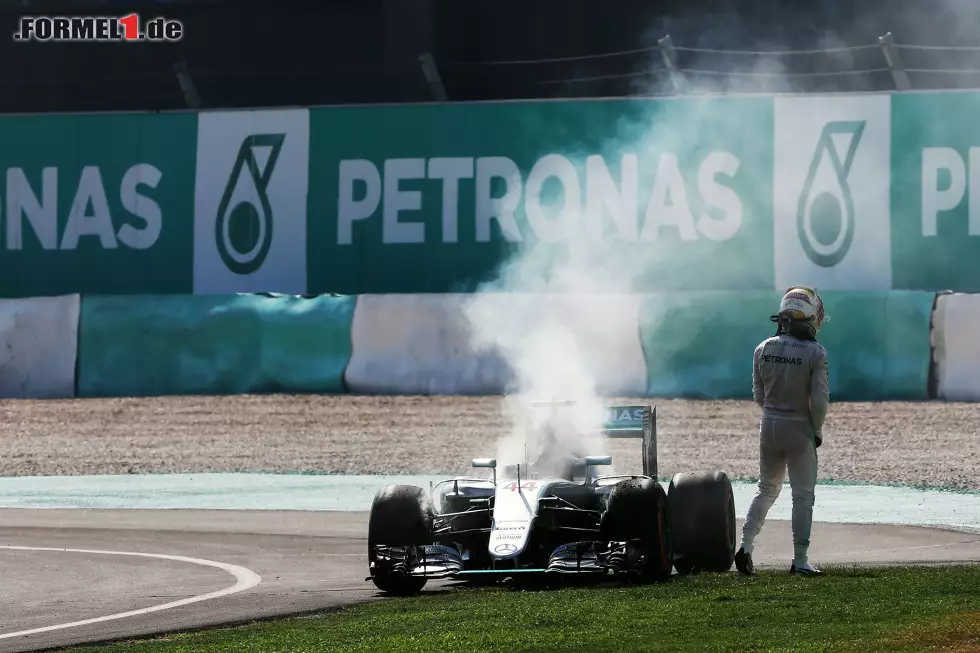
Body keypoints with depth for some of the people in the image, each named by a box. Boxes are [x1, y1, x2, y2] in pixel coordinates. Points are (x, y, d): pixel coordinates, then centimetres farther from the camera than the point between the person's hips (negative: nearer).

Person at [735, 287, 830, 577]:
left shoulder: (763, 350, -3)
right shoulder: (814, 353, -16)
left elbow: (759, 395, 4)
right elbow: (819, 400, -16)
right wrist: (817, 430, 0)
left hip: (769, 424, 4)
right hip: (799, 426, -4)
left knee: (767, 488, 19)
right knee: (802, 495, 6)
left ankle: (746, 545, 5)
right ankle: (800, 559, 8)